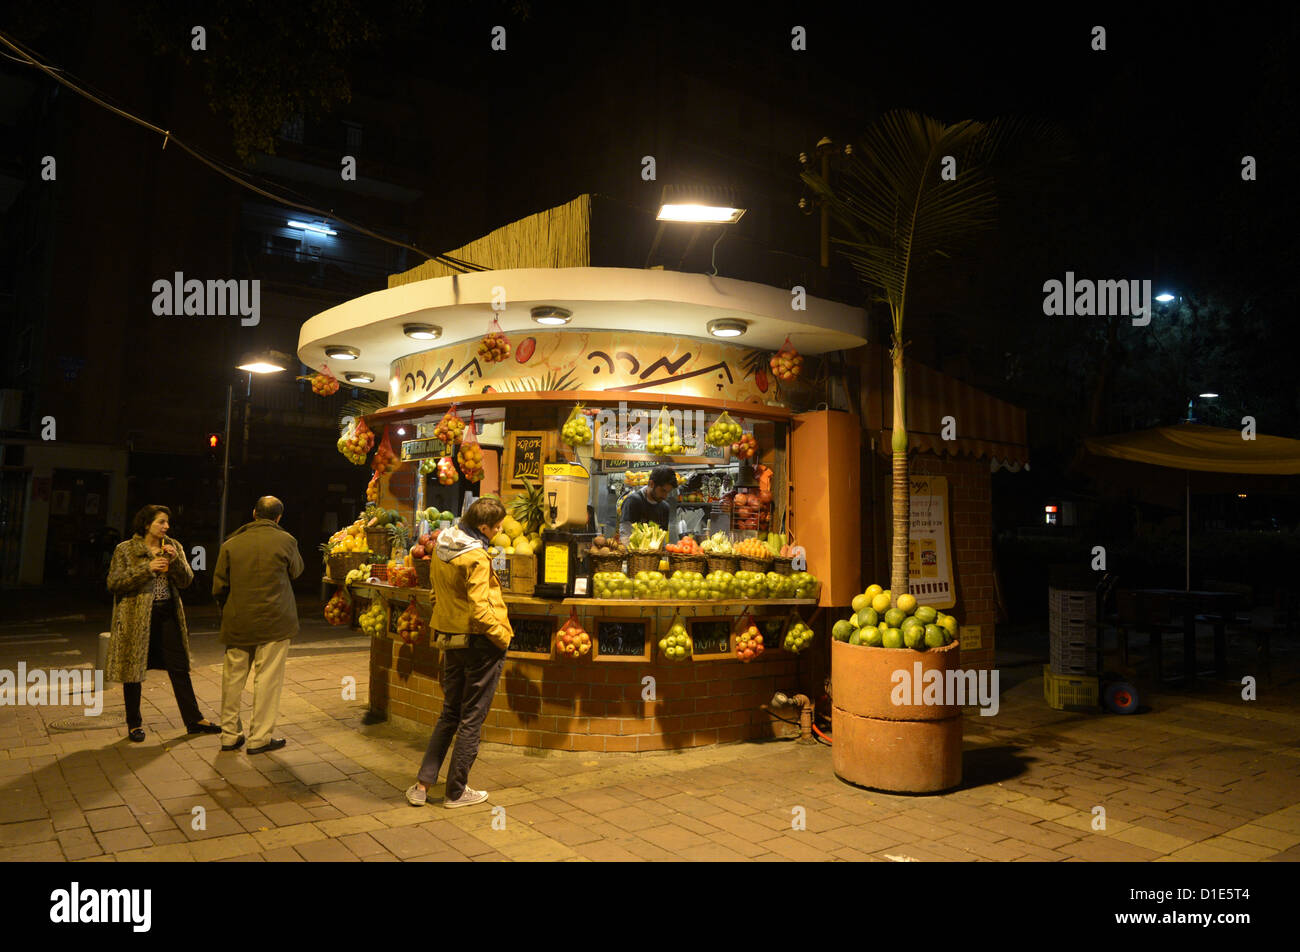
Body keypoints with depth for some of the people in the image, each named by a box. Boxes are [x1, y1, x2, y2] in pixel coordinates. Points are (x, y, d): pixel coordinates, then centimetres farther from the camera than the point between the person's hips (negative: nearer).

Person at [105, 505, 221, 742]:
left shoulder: (173, 547, 9)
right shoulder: (125, 550, -3)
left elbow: (186, 581, 4)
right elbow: (114, 584, -9)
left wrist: (176, 561, -14)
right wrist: (147, 569, -18)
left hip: (168, 614, 4)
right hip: (136, 616, -4)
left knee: (180, 668, 6)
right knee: (133, 670, 5)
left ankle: (193, 719, 13)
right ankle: (134, 723, 20)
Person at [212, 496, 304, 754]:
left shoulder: (231, 544, 0)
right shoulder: (285, 541, -7)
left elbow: (218, 588, 4)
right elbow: (296, 570, 11)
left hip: (237, 623, 3)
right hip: (274, 621, -3)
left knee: (233, 677, 13)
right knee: (267, 678, 3)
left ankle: (230, 735, 23)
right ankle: (260, 737, 8)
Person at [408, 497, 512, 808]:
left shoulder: (441, 552, 6)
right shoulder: (476, 558, -20)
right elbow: (479, 609, -24)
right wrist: (503, 637, -12)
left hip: (450, 640, 8)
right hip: (479, 643, -8)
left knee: (449, 714, 19)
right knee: (472, 719, 6)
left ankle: (422, 785, 20)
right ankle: (456, 792, 16)